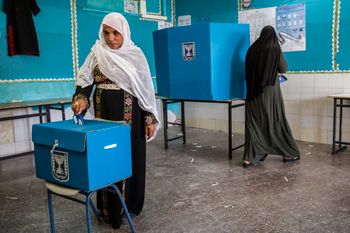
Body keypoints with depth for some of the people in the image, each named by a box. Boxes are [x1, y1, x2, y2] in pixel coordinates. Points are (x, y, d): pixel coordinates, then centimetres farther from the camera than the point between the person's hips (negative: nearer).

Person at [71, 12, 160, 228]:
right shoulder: (97, 53, 5)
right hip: (105, 113, 2)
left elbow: (146, 88, 1)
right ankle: (109, 208, 17)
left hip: (131, 115, -1)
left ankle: (129, 206, 18)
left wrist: (150, 119, -2)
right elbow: (85, 80, 1)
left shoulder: (136, 55, 1)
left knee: (131, 158, 4)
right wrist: (81, 99, -21)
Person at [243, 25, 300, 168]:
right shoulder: (275, 49, -7)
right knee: (277, 120, 8)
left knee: (254, 122, 5)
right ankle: (289, 153, 20)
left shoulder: (252, 49, 4)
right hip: (270, 91, -3)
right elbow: (284, 69, 3)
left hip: (253, 91, 3)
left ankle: (250, 157, -1)